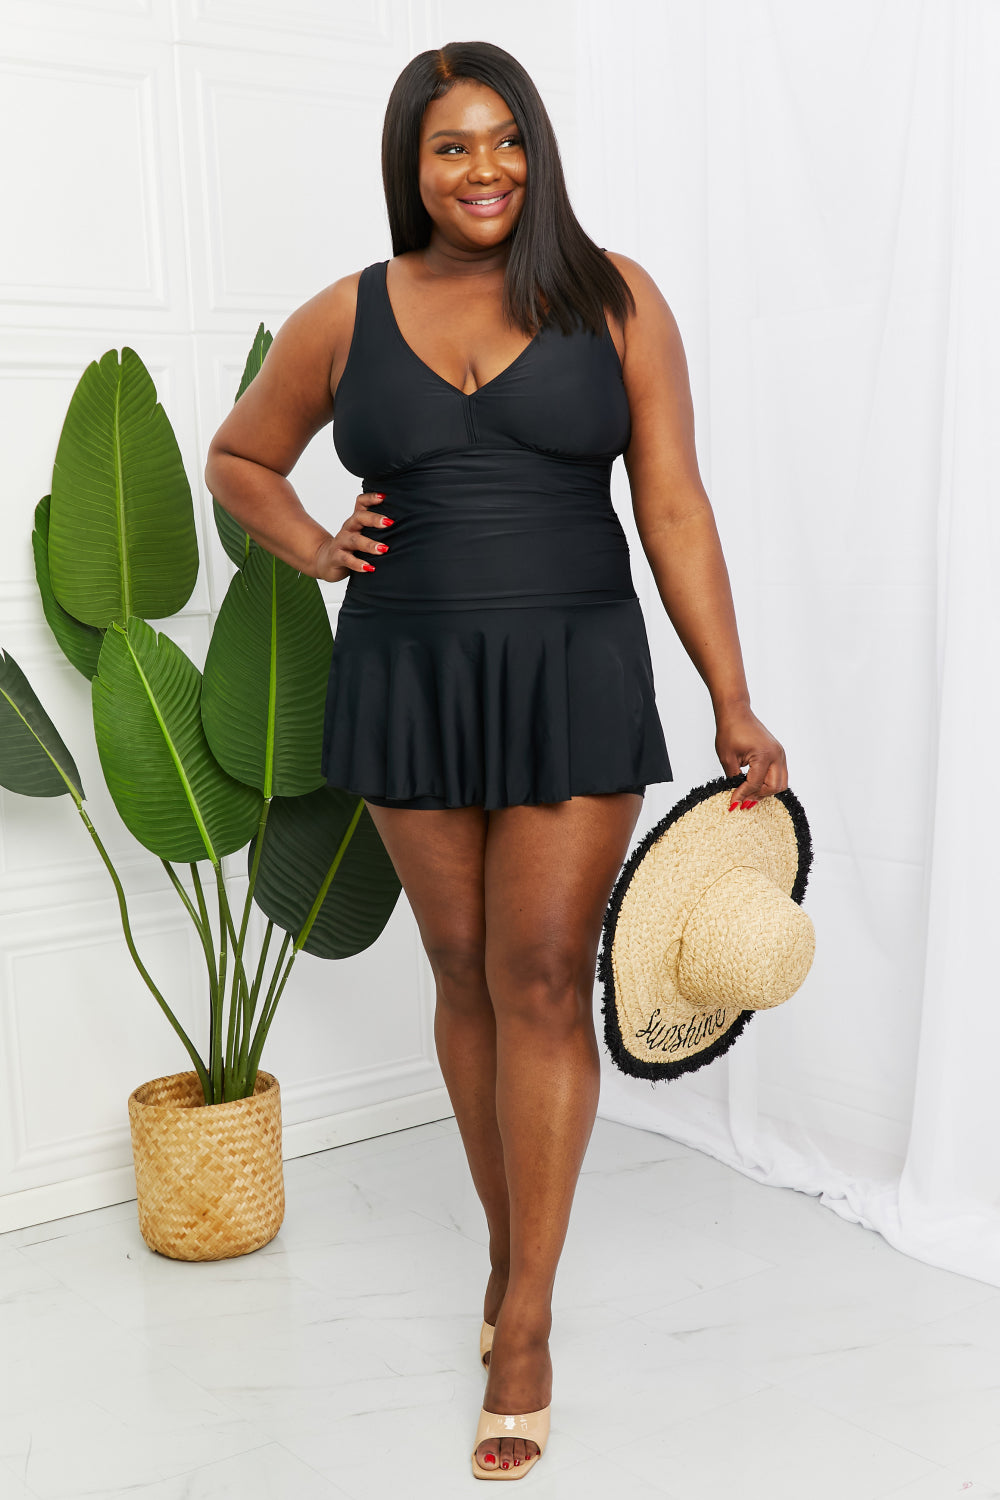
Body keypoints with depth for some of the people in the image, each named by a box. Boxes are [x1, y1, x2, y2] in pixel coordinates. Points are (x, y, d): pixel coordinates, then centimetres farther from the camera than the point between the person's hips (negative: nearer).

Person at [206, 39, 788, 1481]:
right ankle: (509, 1243, 31)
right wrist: (307, 543, -1)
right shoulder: (343, 321, 4)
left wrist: (734, 703, -6)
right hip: (408, 679, 2)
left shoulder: (614, 300, 0)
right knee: (465, 975, 11)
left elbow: (675, 509, -2)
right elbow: (238, 457, 19)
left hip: (575, 674, -2)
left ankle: (527, 1318, 9)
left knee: (543, 980, -3)